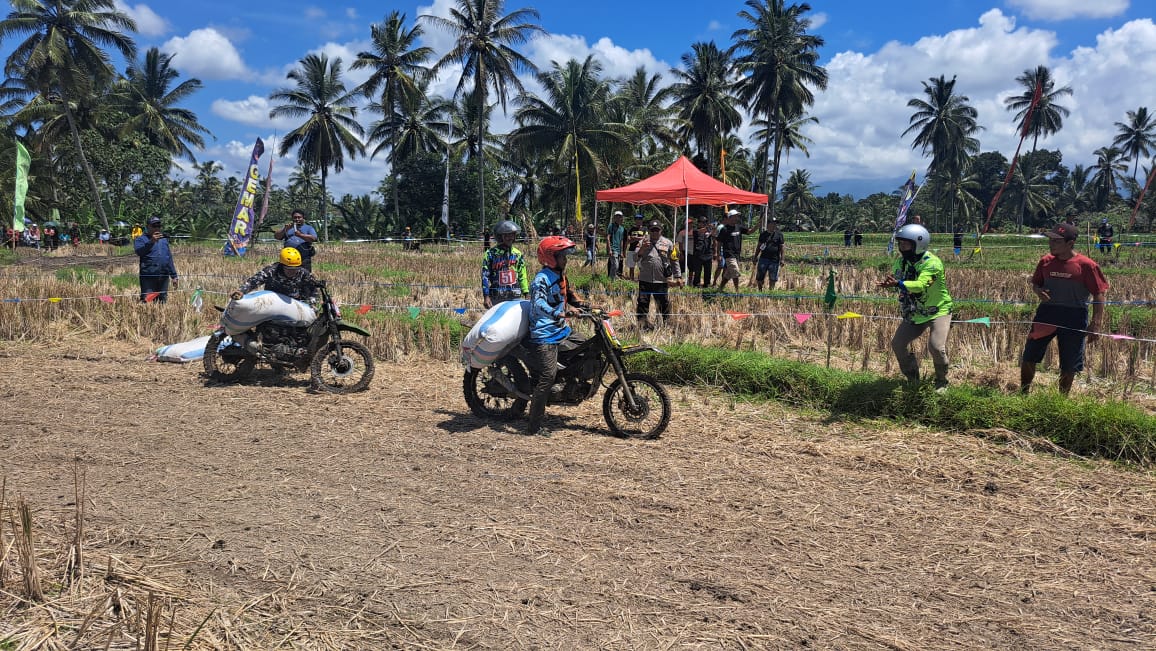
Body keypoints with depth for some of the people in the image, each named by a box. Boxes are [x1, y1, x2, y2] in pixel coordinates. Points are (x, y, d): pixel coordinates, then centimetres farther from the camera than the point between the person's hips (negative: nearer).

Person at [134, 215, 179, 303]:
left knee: (162, 301, 8)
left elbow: (169, 258, 23)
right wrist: (151, 242, -29)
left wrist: (174, 276, 20)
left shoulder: (164, 239, 20)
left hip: (164, 277, 5)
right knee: (147, 302, -11)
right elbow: (139, 251, -18)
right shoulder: (141, 239, 2)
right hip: (148, 276, -5)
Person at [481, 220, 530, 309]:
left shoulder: (518, 254, 11)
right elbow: (485, 276, -4)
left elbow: (522, 276, 15)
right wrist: (486, 296, -10)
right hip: (496, 298, -3)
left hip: (515, 297, 3)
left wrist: (527, 295, 10)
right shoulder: (491, 254, -2)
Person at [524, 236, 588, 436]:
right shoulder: (542, 279, -14)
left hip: (560, 330, 10)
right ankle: (534, 426, -9)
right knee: (547, 377, -13)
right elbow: (539, 304, -31)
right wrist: (560, 314, -45)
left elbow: (568, 296, 35)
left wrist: (584, 305, 21)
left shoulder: (560, 276, 16)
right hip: (544, 335, -10)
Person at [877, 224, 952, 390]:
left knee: (936, 347, -21)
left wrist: (898, 283, -51)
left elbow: (921, 284, -38)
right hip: (914, 314, 7)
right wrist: (889, 283, -29)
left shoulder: (932, 263, -24)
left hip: (938, 311, -7)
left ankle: (942, 381, 6)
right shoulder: (901, 261, 0)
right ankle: (913, 379, 22)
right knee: (897, 344, 0)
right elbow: (897, 280, -5)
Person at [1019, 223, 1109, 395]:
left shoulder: (1086, 265, -11)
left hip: (1074, 318, -4)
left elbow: (1099, 294, -8)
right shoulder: (1046, 261, 2)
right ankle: (1023, 394, 23)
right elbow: (1035, 283, 15)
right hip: (1046, 313, 4)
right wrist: (1038, 291, -10)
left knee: (1069, 365, 7)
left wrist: (1096, 324, -12)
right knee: (1028, 357, 6)